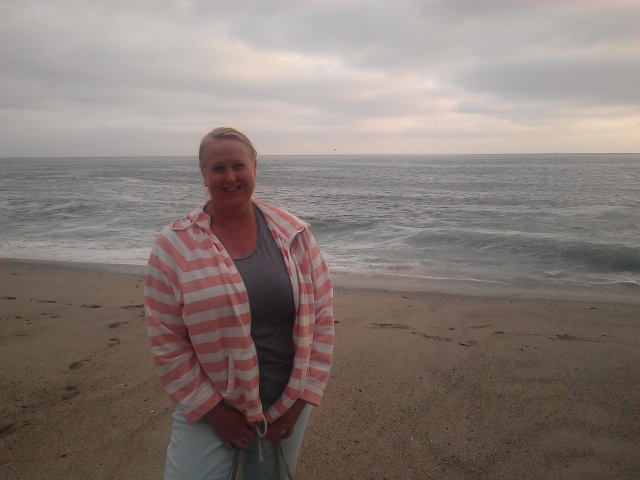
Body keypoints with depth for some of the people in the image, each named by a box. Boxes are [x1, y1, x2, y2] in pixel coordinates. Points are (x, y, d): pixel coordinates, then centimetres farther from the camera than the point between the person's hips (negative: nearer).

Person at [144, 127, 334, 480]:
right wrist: (212, 408, -9)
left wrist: (301, 397, -6)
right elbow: (166, 342, -9)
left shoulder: (294, 234, -6)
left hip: (287, 402, 2)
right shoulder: (173, 246, -11)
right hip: (208, 407, -2)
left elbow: (321, 316, -3)